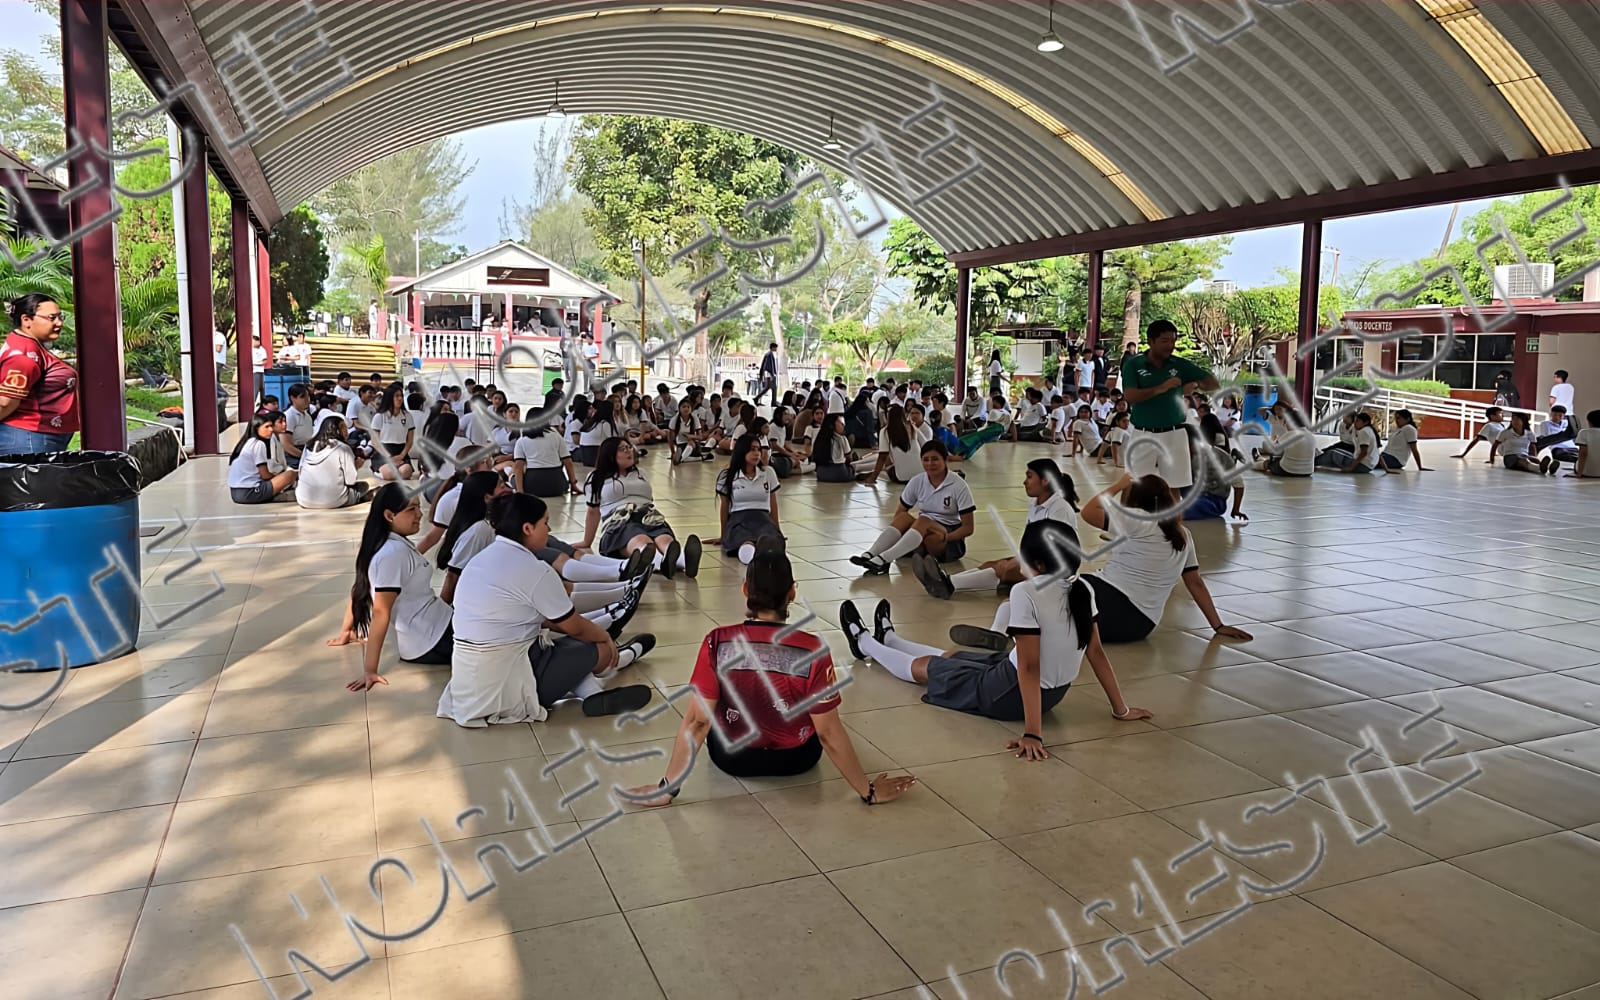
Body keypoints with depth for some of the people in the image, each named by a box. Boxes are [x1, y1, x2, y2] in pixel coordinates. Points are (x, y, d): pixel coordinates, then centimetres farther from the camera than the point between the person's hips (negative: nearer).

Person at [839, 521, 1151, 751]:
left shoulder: (1027, 594, -28)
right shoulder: (1082, 590, -6)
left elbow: (1030, 667, -29)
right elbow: (1096, 652, -1)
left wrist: (1032, 733, -27)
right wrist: (1121, 708, 9)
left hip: (1012, 696, -7)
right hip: (1054, 693, 7)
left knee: (924, 666, 18)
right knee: (950, 656, 30)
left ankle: (864, 642, 45)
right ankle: (887, 639, 55)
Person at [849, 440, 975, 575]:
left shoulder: (958, 485, -11)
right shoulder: (917, 481, -1)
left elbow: (968, 528, -11)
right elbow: (899, 513, 2)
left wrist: (944, 538, -25)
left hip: (951, 538, -4)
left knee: (923, 521, -35)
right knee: (903, 517, -28)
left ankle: (883, 559, -52)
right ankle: (869, 555, -46)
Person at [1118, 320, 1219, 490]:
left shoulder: (1180, 365, 4)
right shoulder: (1133, 365, -1)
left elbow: (1214, 384, 6)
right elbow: (1130, 396, -15)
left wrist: (1198, 384, -13)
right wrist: (1161, 388, -24)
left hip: (1174, 435, 2)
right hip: (1144, 435, -1)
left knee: (1174, 489, 3)